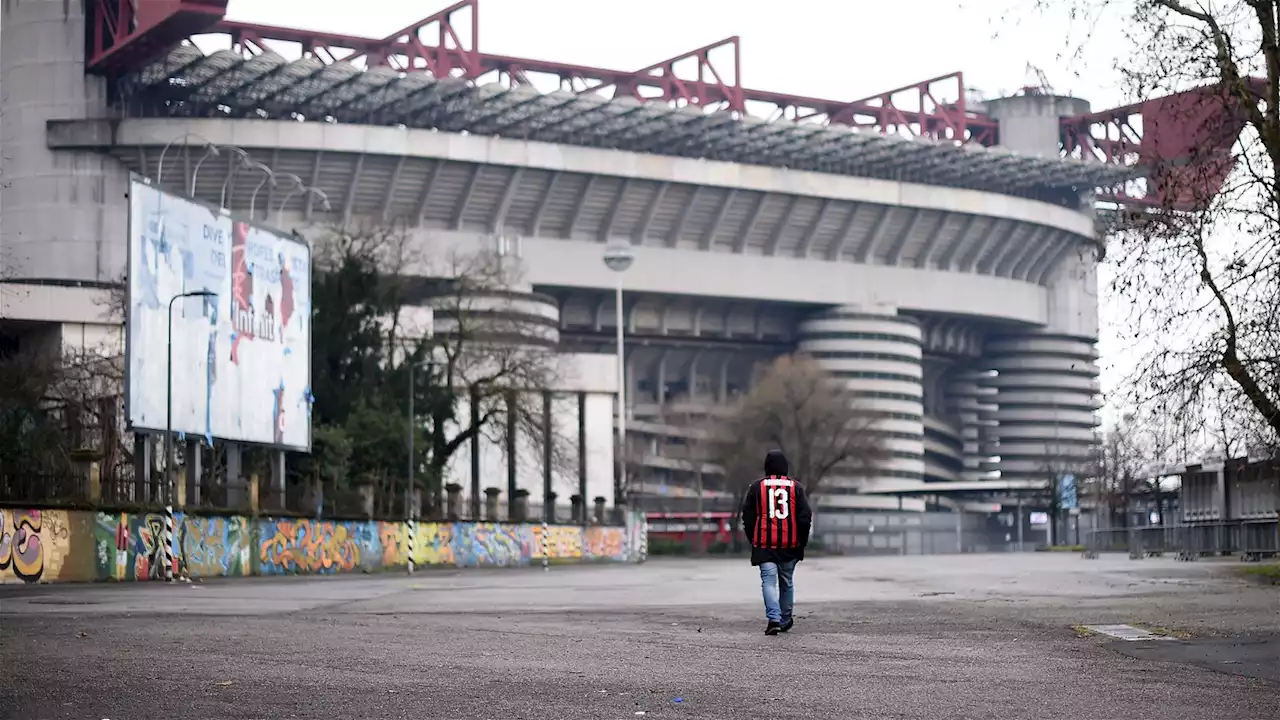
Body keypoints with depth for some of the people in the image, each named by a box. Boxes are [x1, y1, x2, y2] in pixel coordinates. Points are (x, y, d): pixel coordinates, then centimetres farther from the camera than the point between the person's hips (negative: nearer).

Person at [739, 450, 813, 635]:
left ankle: (774, 618, -22)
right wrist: (802, 542, 10)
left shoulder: (756, 487, 1)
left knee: (769, 580, -5)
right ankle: (785, 620, 25)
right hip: (790, 544, 2)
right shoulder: (796, 487, 3)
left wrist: (753, 540, 15)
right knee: (787, 581, 16)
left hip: (764, 544, -2)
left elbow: (747, 516, 3)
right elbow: (805, 517, 1)